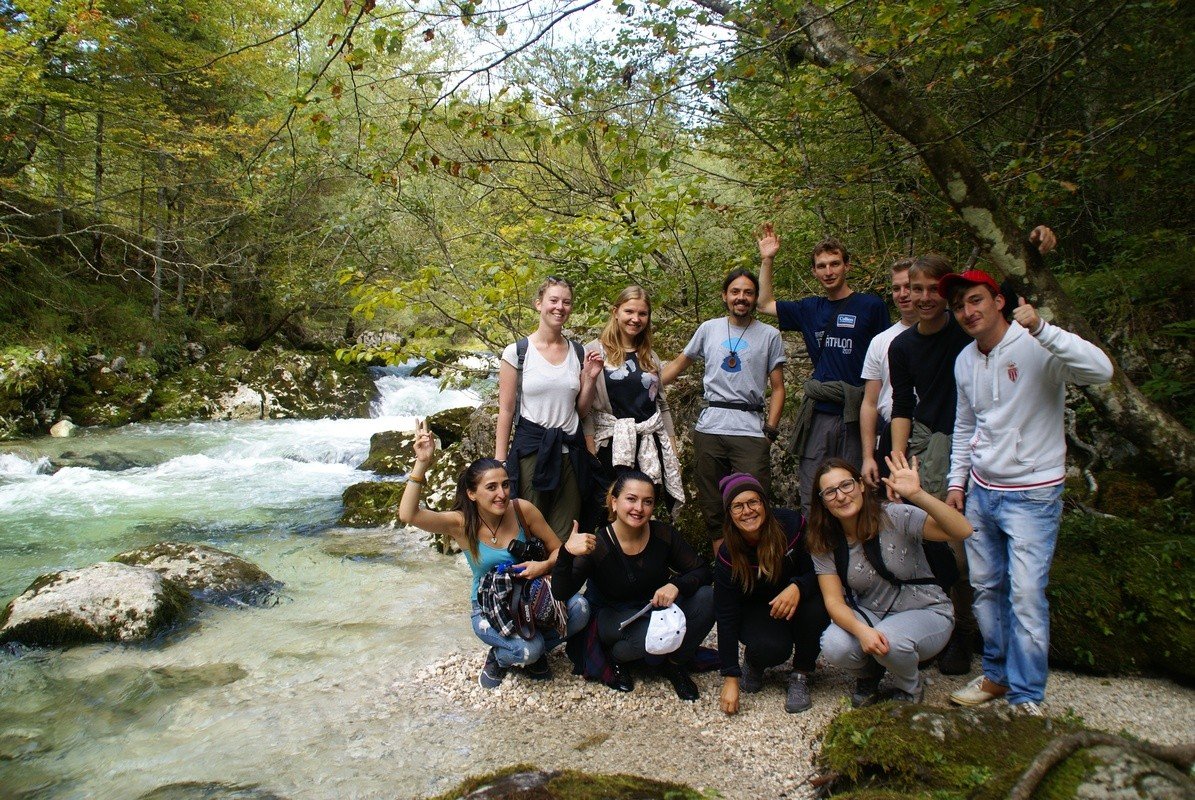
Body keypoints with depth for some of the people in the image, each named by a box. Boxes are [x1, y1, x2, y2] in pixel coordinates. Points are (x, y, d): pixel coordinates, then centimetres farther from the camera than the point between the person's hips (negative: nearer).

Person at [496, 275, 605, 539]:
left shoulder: (578, 353, 7)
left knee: (566, 536, 6)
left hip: (570, 450, 3)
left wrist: (590, 378, -2)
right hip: (530, 449, -3)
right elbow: (506, 410, -3)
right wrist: (500, 462, -6)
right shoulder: (517, 352, -4)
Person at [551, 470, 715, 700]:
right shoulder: (596, 545, -19)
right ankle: (616, 656, -1)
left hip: (657, 609, 4)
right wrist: (566, 554, -45)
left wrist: (676, 585, -29)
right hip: (613, 617, -4)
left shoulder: (664, 534, -12)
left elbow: (702, 571, -7)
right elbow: (561, 593, -25)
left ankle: (675, 663, 0)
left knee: (707, 597, -22)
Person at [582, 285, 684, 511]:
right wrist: (590, 449, -10)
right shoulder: (595, 351, -2)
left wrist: (673, 448, 14)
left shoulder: (649, 356, 15)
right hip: (611, 445, -4)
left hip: (651, 445, 5)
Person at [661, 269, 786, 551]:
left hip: (751, 430, -2)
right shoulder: (709, 329, 11)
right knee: (712, 506, 8)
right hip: (709, 429, 2)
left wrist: (770, 430, -3)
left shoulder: (769, 335, 6)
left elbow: (777, 388, 6)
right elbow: (679, 364, 19)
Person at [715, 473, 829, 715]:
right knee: (772, 649, -32)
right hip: (756, 611, -1)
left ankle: (800, 677, -7)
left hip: (798, 599, 2)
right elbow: (726, 617, -19)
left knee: (815, 610, -33)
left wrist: (798, 588, -39)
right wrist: (730, 679, -22)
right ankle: (753, 663, 7)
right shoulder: (728, 556, -21)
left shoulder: (792, 525, -23)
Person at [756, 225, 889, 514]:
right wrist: (767, 259, 12)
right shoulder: (810, 309, 12)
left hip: (857, 415, -3)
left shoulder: (870, 305, 0)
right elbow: (765, 303, 21)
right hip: (818, 414, 4)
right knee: (811, 501, 4)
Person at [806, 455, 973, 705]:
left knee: (891, 640, -35)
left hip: (926, 613, -3)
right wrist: (862, 631, -34)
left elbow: (963, 531, -30)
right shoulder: (824, 543, -8)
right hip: (869, 616, 3)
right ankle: (869, 674, 10)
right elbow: (834, 601, -13)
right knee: (834, 647, -27)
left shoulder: (896, 517, -20)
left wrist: (917, 494, -44)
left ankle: (910, 688, 2)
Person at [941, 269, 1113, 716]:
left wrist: (1041, 329, -41)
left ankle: (1028, 698, 5)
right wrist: (956, 482, 13)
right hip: (981, 491, 7)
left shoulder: (1035, 347, -16)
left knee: (1026, 593, -9)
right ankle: (997, 675, 30)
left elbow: (1101, 370, -33)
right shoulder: (965, 361, 6)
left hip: (1032, 494, -7)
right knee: (985, 587, 13)